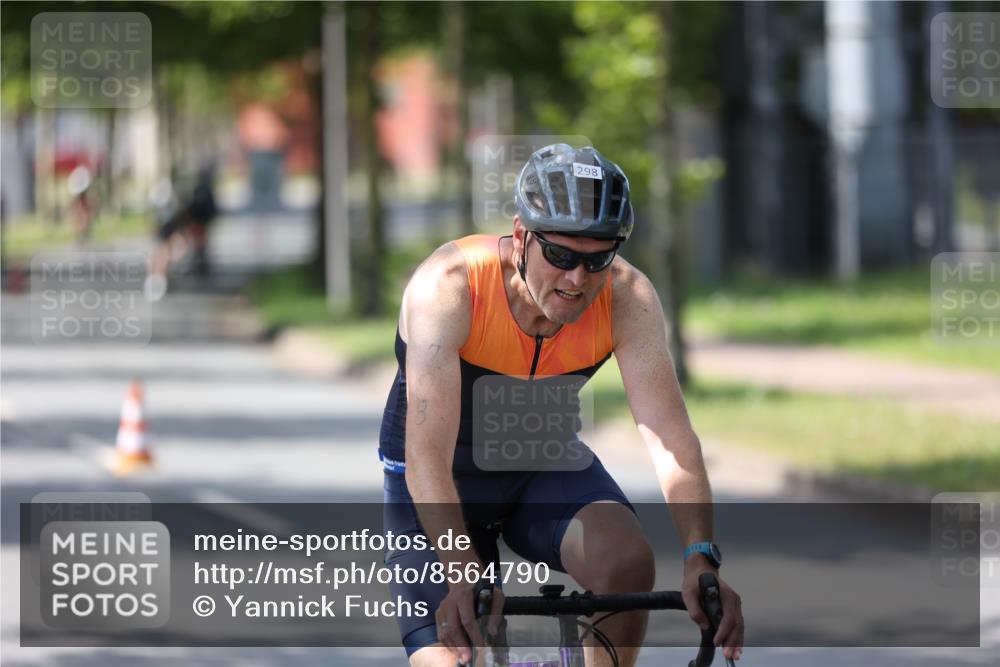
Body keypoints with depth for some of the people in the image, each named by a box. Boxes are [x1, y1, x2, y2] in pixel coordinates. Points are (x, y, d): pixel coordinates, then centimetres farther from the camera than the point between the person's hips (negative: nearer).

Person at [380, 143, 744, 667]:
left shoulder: (628, 298, -23)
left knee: (627, 560, -28)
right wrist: (464, 573, -54)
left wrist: (700, 560, -45)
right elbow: (427, 453, -40)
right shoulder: (447, 285, -32)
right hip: (441, 483, -2)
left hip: (545, 466, 2)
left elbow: (670, 437, -29)